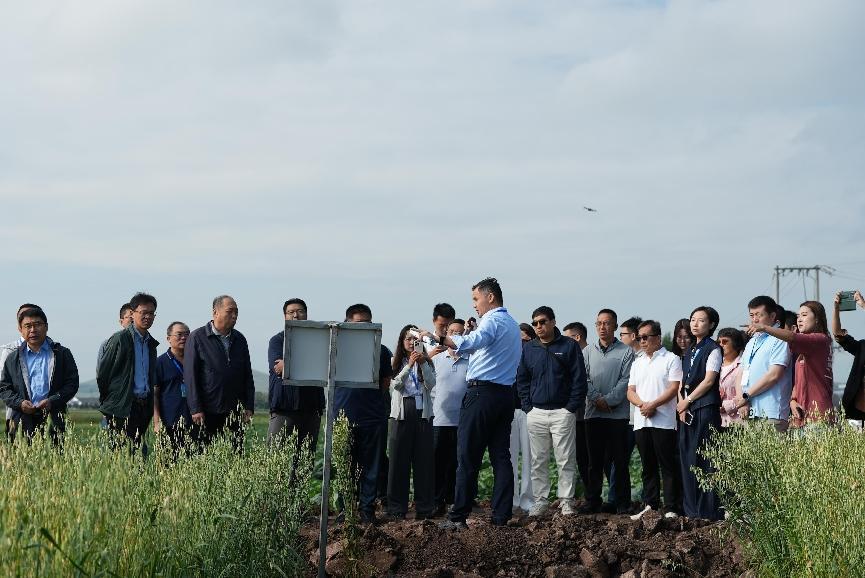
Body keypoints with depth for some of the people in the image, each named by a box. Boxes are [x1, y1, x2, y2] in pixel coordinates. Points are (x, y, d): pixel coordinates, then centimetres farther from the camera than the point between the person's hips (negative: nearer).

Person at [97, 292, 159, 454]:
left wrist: (150, 406, 17)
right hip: (122, 408, -7)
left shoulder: (151, 343, 15)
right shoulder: (119, 339, -6)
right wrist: (108, 401, 1)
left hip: (143, 407, 7)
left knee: (139, 453, 5)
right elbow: (102, 372, -4)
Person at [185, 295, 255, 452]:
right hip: (207, 412, -4)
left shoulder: (240, 339, 12)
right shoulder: (197, 337, -2)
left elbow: (247, 375, 15)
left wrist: (249, 406, 6)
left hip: (235, 410, 4)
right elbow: (190, 375, -6)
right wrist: (196, 409, -11)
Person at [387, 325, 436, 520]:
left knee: (423, 460, 0)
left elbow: (431, 384, -4)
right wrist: (409, 365, -20)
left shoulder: (427, 363, 11)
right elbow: (396, 384, -8)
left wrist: (423, 364, -17)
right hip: (402, 413, -1)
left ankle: (424, 507, 4)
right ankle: (397, 508, 5)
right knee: (399, 460, 0)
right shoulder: (396, 363, 8)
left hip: (422, 412, 1)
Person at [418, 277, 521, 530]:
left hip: (482, 392, -9)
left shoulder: (492, 321, -10)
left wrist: (438, 337, -34)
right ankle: (501, 516, 4)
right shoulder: (513, 324, 20)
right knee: (501, 456, 6)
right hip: (506, 394, 9)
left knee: (468, 457, -5)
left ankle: (458, 516, -4)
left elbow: (472, 342, -29)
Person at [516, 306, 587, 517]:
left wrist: (572, 407, -8)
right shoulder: (528, 349, 9)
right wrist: (528, 406, 2)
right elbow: (521, 379, 12)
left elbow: (579, 379, -2)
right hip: (536, 413, 3)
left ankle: (566, 500, 4)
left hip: (562, 412, -3)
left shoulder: (570, 346, 0)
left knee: (566, 459, -2)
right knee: (538, 460, 6)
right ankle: (540, 500, 11)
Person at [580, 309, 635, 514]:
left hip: (618, 414, -3)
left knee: (620, 461, 0)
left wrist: (608, 400, -14)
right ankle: (592, 501, 11)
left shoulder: (626, 352, 3)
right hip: (593, 414, 3)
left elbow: (626, 381, -6)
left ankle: (623, 503, 6)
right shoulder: (587, 352, 12)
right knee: (594, 461, 6)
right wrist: (597, 399, -11)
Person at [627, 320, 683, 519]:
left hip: (664, 421, -6)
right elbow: (631, 391, 14)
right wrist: (642, 404, -7)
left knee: (669, 466, -5)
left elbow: (674, 387, -9)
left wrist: (653, 404, -16)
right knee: (648, 467, 9)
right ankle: (650, 505, 14)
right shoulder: (637, 363, 20)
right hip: (641, 422, 6)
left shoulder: (671, 359, 1)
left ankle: (671, 509, -3)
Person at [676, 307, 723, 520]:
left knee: (705, 460, -9)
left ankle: (709, 511, -7)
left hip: (706, 408, -8)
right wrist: (681, 405, 3)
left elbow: (709, 381, -11)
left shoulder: (713, 349, -3)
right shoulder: (689, 351, 19)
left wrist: (687, 401, -7)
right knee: (687, 459, 6)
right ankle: (691, 510, 12)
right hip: (687, 410, 8)